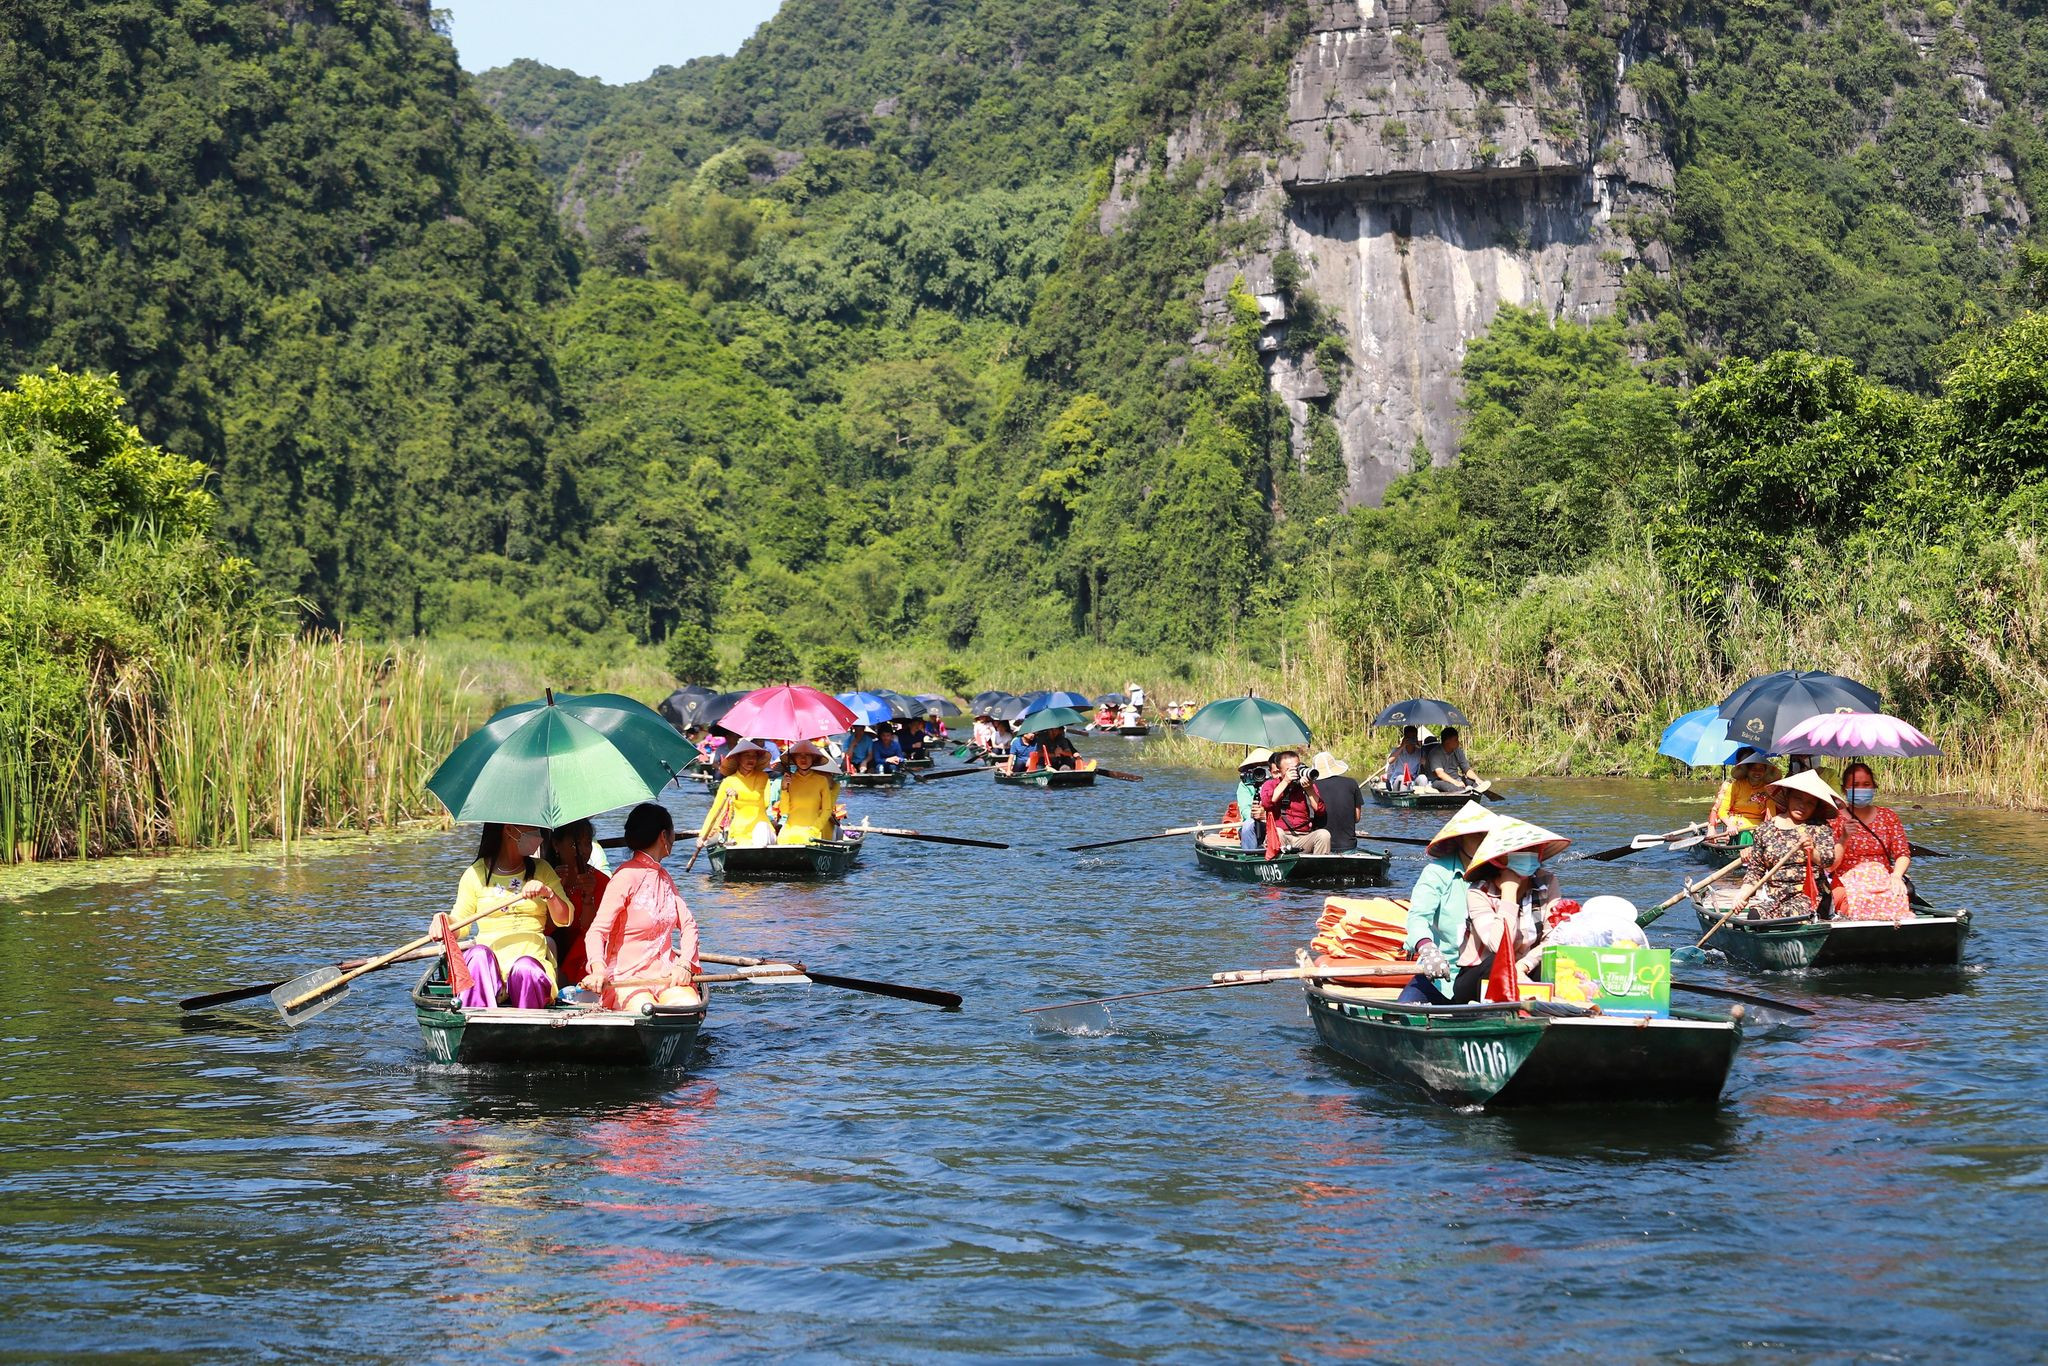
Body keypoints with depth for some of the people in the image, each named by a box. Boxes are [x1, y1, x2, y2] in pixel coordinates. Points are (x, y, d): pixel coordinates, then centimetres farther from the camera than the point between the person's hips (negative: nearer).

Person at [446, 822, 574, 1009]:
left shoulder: (541, 870, 16)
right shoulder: (475, 874, 11)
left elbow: (565, 919, 8)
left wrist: (547, 893, -10)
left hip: (532, 957, 0)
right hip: (489, 961, 0)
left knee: (524, 969, -35)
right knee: (479, 954, -35)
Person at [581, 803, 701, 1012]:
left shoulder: (663, 876, 18)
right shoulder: (627, 876, -8)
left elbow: (688, 924, 13)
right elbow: (597, 931, -15)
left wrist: (685, 964, -7)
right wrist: (598, 970, -34)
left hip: (665, 974, 5)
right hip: (627, 977, -5)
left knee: (691, 1007, -24)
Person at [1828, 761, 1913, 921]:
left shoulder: (1888, 816, 17)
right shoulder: (1835, 819, 8)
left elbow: (1903, 854, 8)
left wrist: (1896, 876, -13)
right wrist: (1844, 838, -17)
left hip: (1883, 880, 2)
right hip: (1847, 883, -2)